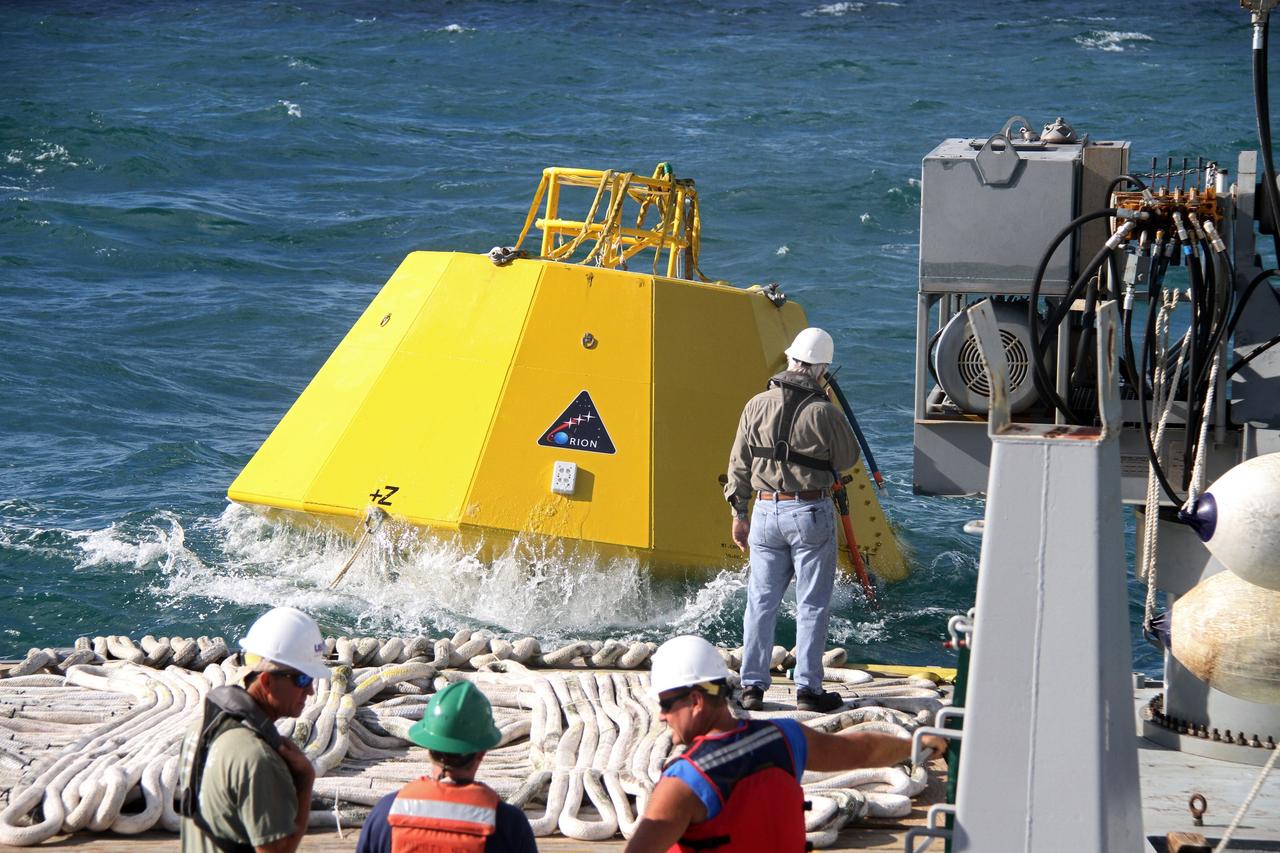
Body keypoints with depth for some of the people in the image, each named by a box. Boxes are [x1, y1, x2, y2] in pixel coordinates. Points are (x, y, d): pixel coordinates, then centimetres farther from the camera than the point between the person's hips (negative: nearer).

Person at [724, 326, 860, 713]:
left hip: (765, 511, 4)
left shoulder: (757, 405, 0)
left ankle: (752, 686, 12)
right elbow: (848, 458, 2)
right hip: (811, 514, -4)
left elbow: (739, 464, 5)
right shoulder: (823, 412, -12)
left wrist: (739, 513, 14)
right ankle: (808, 688, 5)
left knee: (761, 601, 10)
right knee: (812, 605, 4)